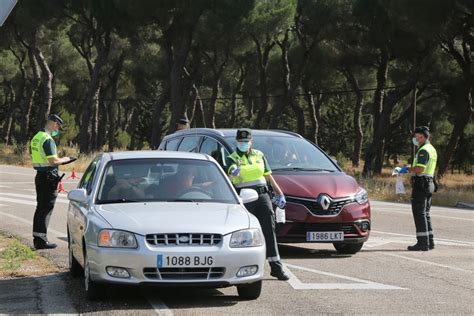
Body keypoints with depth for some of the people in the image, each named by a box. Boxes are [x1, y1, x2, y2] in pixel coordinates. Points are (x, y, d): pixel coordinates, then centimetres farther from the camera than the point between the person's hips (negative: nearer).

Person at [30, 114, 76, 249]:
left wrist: (60, 161, 15)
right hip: (48, 176, -9)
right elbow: (53, 161, -23)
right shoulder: (48, 139, -17)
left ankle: (37, 238, 18)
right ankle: (41, 240, -5)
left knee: (40, 207, 14)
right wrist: (66, 159, -6)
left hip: (40, 175, 9)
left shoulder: (36, 137, 13)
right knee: (46, 209, -5)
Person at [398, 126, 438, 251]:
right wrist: (411, 168, 16)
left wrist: (407, 169, -11)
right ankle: (429, 241, 17)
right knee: (425, 213, 15)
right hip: (429, 183, 10)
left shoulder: (423, 150, -16)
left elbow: (419, 169, -25)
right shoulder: (432, 149, 17)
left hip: (421, 184, -10)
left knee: (419, 213, -8)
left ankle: (422, 243, -10)